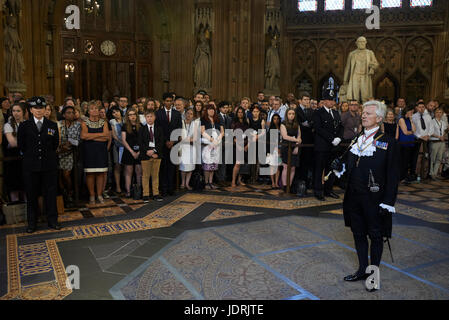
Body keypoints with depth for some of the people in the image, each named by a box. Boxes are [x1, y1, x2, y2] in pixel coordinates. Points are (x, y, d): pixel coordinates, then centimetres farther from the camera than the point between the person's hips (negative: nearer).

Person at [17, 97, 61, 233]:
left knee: (50, 194, 5)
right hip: (31, 166, 0)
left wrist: (47, 155, 7)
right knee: (31, 195, 7)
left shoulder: (52, 125, 5)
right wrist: (31, 155, 6)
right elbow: (21, 145, 6)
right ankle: (32, 223, 19)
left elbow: (55, 144, 9)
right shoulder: (24, 126, 3)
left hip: (49, 165, 0)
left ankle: (52, 221, 16)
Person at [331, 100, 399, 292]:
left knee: (376, 236, 9)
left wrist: (388, 202, -15)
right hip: (354, 196, 6)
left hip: (374, 197, -6)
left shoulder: (388, 142, -8)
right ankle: (362, 270, 32)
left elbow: (392, 175, -10)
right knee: (358, 233, 16)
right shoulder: (356, 140, 11)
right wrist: (340, 168, -7)